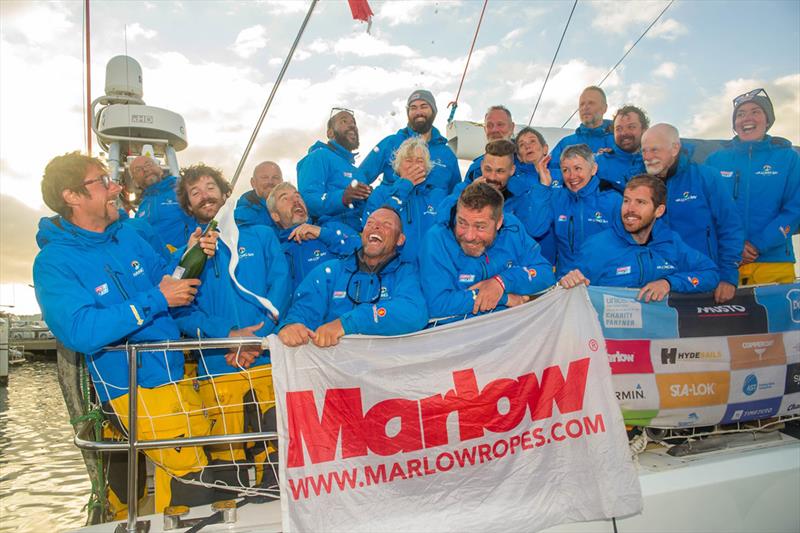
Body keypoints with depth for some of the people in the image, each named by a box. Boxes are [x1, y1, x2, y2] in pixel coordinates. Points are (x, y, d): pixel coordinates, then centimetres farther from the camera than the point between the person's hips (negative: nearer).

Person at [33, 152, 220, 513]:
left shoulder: (125, 233, 7)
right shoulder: (54, 262, -12)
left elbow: (163, 277, 15)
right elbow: (81, 331, -24)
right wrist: (156, 301, -23)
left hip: (178, 370, 7)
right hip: (137, 388, -7)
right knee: (194, 477, -5)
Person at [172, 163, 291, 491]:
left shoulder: (261, 236, 14)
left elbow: (280, 286, 1)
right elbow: (182, 309, 2)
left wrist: (258, 338, -12)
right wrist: (227, 335, -13)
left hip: (269, 358, 0)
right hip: (216, 366, 1)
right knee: (225, 450, 4)